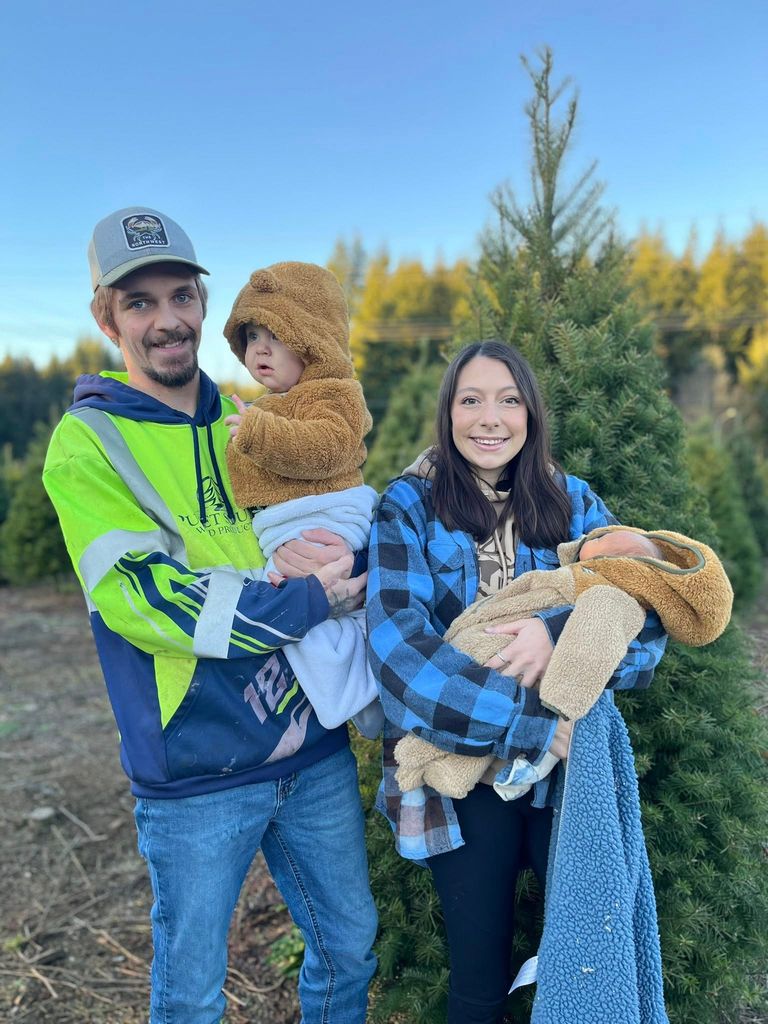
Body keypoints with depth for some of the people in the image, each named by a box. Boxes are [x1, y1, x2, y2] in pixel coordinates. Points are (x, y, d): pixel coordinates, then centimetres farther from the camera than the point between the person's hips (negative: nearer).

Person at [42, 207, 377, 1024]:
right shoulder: (87, 441, -7)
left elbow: (339, 526, 13)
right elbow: (135, 595, -18)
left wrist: (316, 548, -12)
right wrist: (306, 601, -19)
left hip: (313, 747, 5)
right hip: (197, 772, -4)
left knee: (350, 948, 21)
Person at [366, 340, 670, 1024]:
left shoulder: (573, 503, 5)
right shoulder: (409, 507, -3)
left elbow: (650, 613, -4)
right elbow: (396, 640, -16)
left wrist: (560, 629, -24)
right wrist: (529, 718, -21)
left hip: (569, 760, 2)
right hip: (459, 764, -1)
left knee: (598, 949, 9)